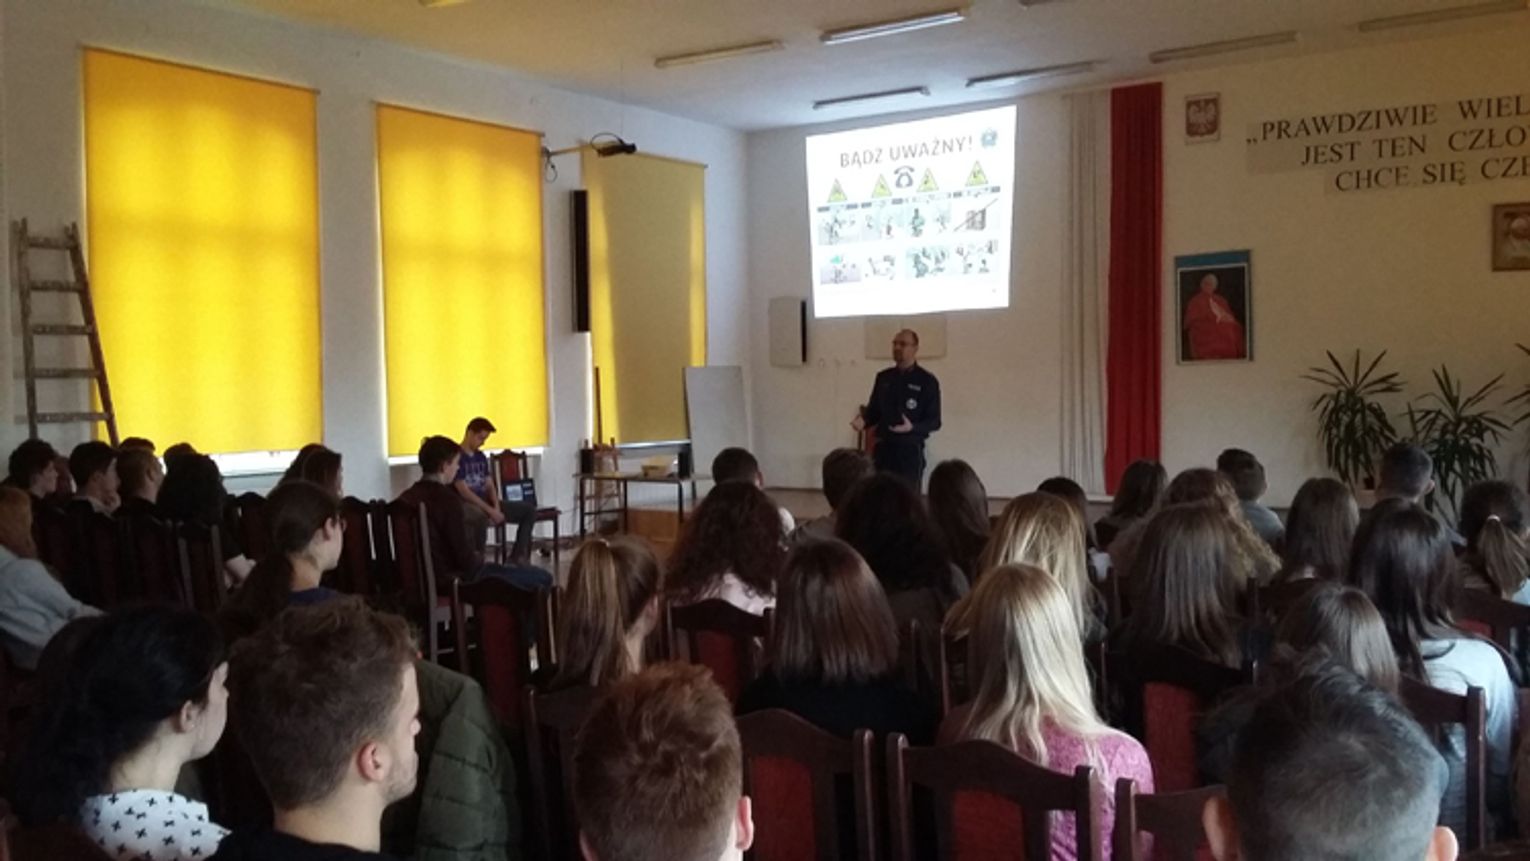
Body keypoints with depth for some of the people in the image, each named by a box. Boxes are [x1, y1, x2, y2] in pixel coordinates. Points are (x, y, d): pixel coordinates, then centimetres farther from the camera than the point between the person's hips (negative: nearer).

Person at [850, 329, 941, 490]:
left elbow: (934, 421, -5)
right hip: (883, 448, 4)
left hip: (910, 451, -4)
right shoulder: (883, 377, 10)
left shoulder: (927, 381, -3)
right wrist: (863, 420, -7)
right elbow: (873, 410, 15)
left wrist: (912, 427, -23)